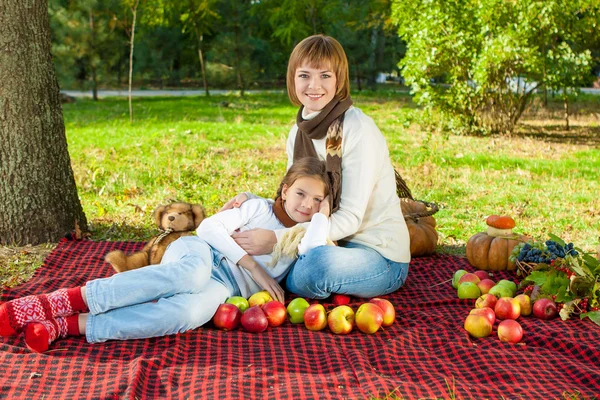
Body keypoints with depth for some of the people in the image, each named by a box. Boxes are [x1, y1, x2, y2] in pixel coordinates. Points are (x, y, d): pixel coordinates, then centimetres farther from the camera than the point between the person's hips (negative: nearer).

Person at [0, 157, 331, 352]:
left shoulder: (305, 234, 18)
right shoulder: (260, 208, 13)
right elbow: (209, 227, -1)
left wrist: (324, 213, 3)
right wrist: (253, 266, -8)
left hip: (223, 287, 1)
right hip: (198, 255, 0)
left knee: (189, 312, -39)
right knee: (191, 274, -42)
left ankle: (67, 326, -40)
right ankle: (65, 300, -39)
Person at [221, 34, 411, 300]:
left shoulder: (359, 130, -18)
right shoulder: (298, 133, 5)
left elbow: (349, 218, -21)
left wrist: (276, 239, -27)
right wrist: (250, 200, -11)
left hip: (382, 256, -6)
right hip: (333, 245, 6)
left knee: (316, 263, -35)